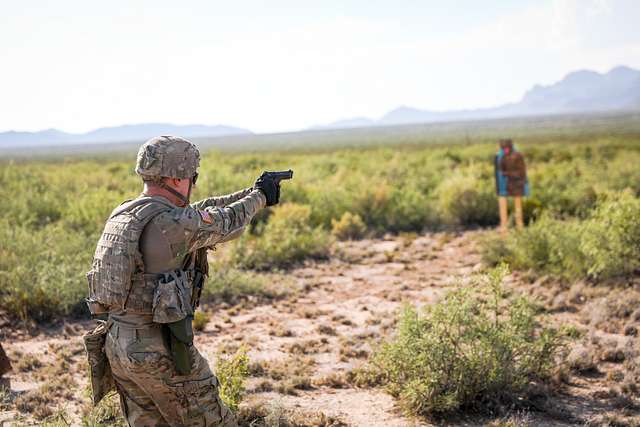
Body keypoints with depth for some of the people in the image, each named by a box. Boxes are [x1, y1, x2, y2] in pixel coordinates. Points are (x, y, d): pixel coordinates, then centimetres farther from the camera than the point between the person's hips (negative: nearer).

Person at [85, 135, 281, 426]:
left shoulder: (122, 214, 8)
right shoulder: (168, 222, -18)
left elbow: (199, 213, 18)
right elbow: (225, 223, -2)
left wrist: (250, 193, 23)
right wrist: (259, 197, 17)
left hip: (118, 345, 9)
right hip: (158, 349, -9)